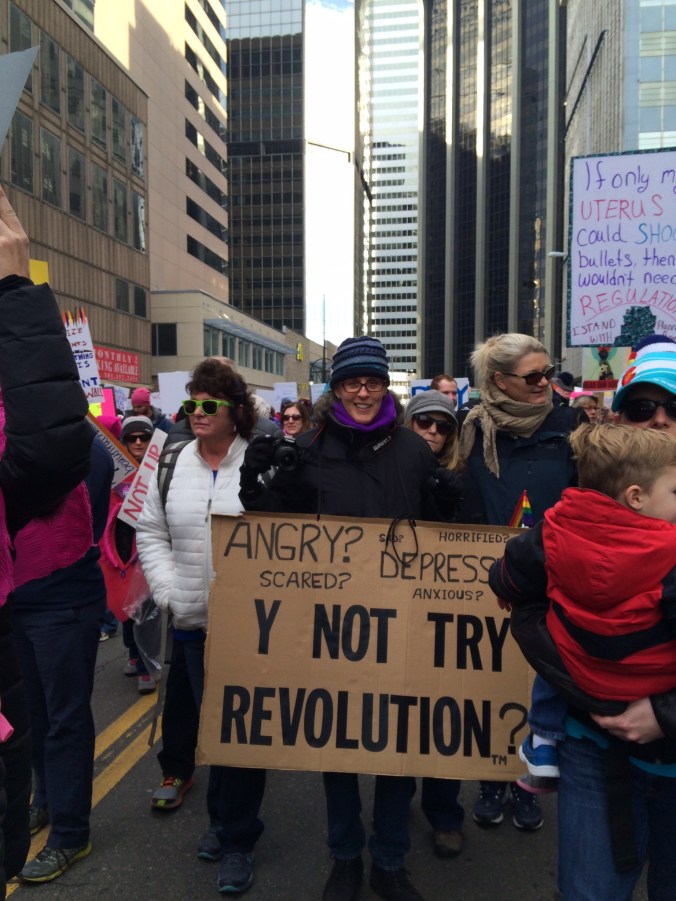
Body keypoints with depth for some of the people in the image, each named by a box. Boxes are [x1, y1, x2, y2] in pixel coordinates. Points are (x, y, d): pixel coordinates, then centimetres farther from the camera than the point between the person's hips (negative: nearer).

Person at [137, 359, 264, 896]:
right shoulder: (171, 464, 3)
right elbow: (152, 534, 9)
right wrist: (169, 591, -1)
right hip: (193, 621, 4)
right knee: (210, 722, 16)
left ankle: (237, 839, 26)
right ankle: (224, 819, 39)